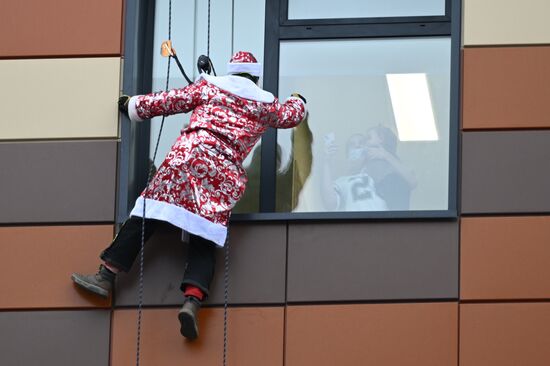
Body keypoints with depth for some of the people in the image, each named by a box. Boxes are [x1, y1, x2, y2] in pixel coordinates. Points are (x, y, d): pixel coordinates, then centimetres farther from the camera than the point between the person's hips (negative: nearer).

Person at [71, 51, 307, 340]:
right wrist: (297, 100, 62)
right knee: (204, 242, 0)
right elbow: (292, 116, 40)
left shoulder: (209, 86, 18)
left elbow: (168, 101, 18)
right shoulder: (266, 104, 21)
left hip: (189, 155, -1)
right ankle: (192, 302, -23)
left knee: (146, 215, 0)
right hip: (225, 175, 1)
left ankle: (106, 275, -8)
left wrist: (134, 105, 32)